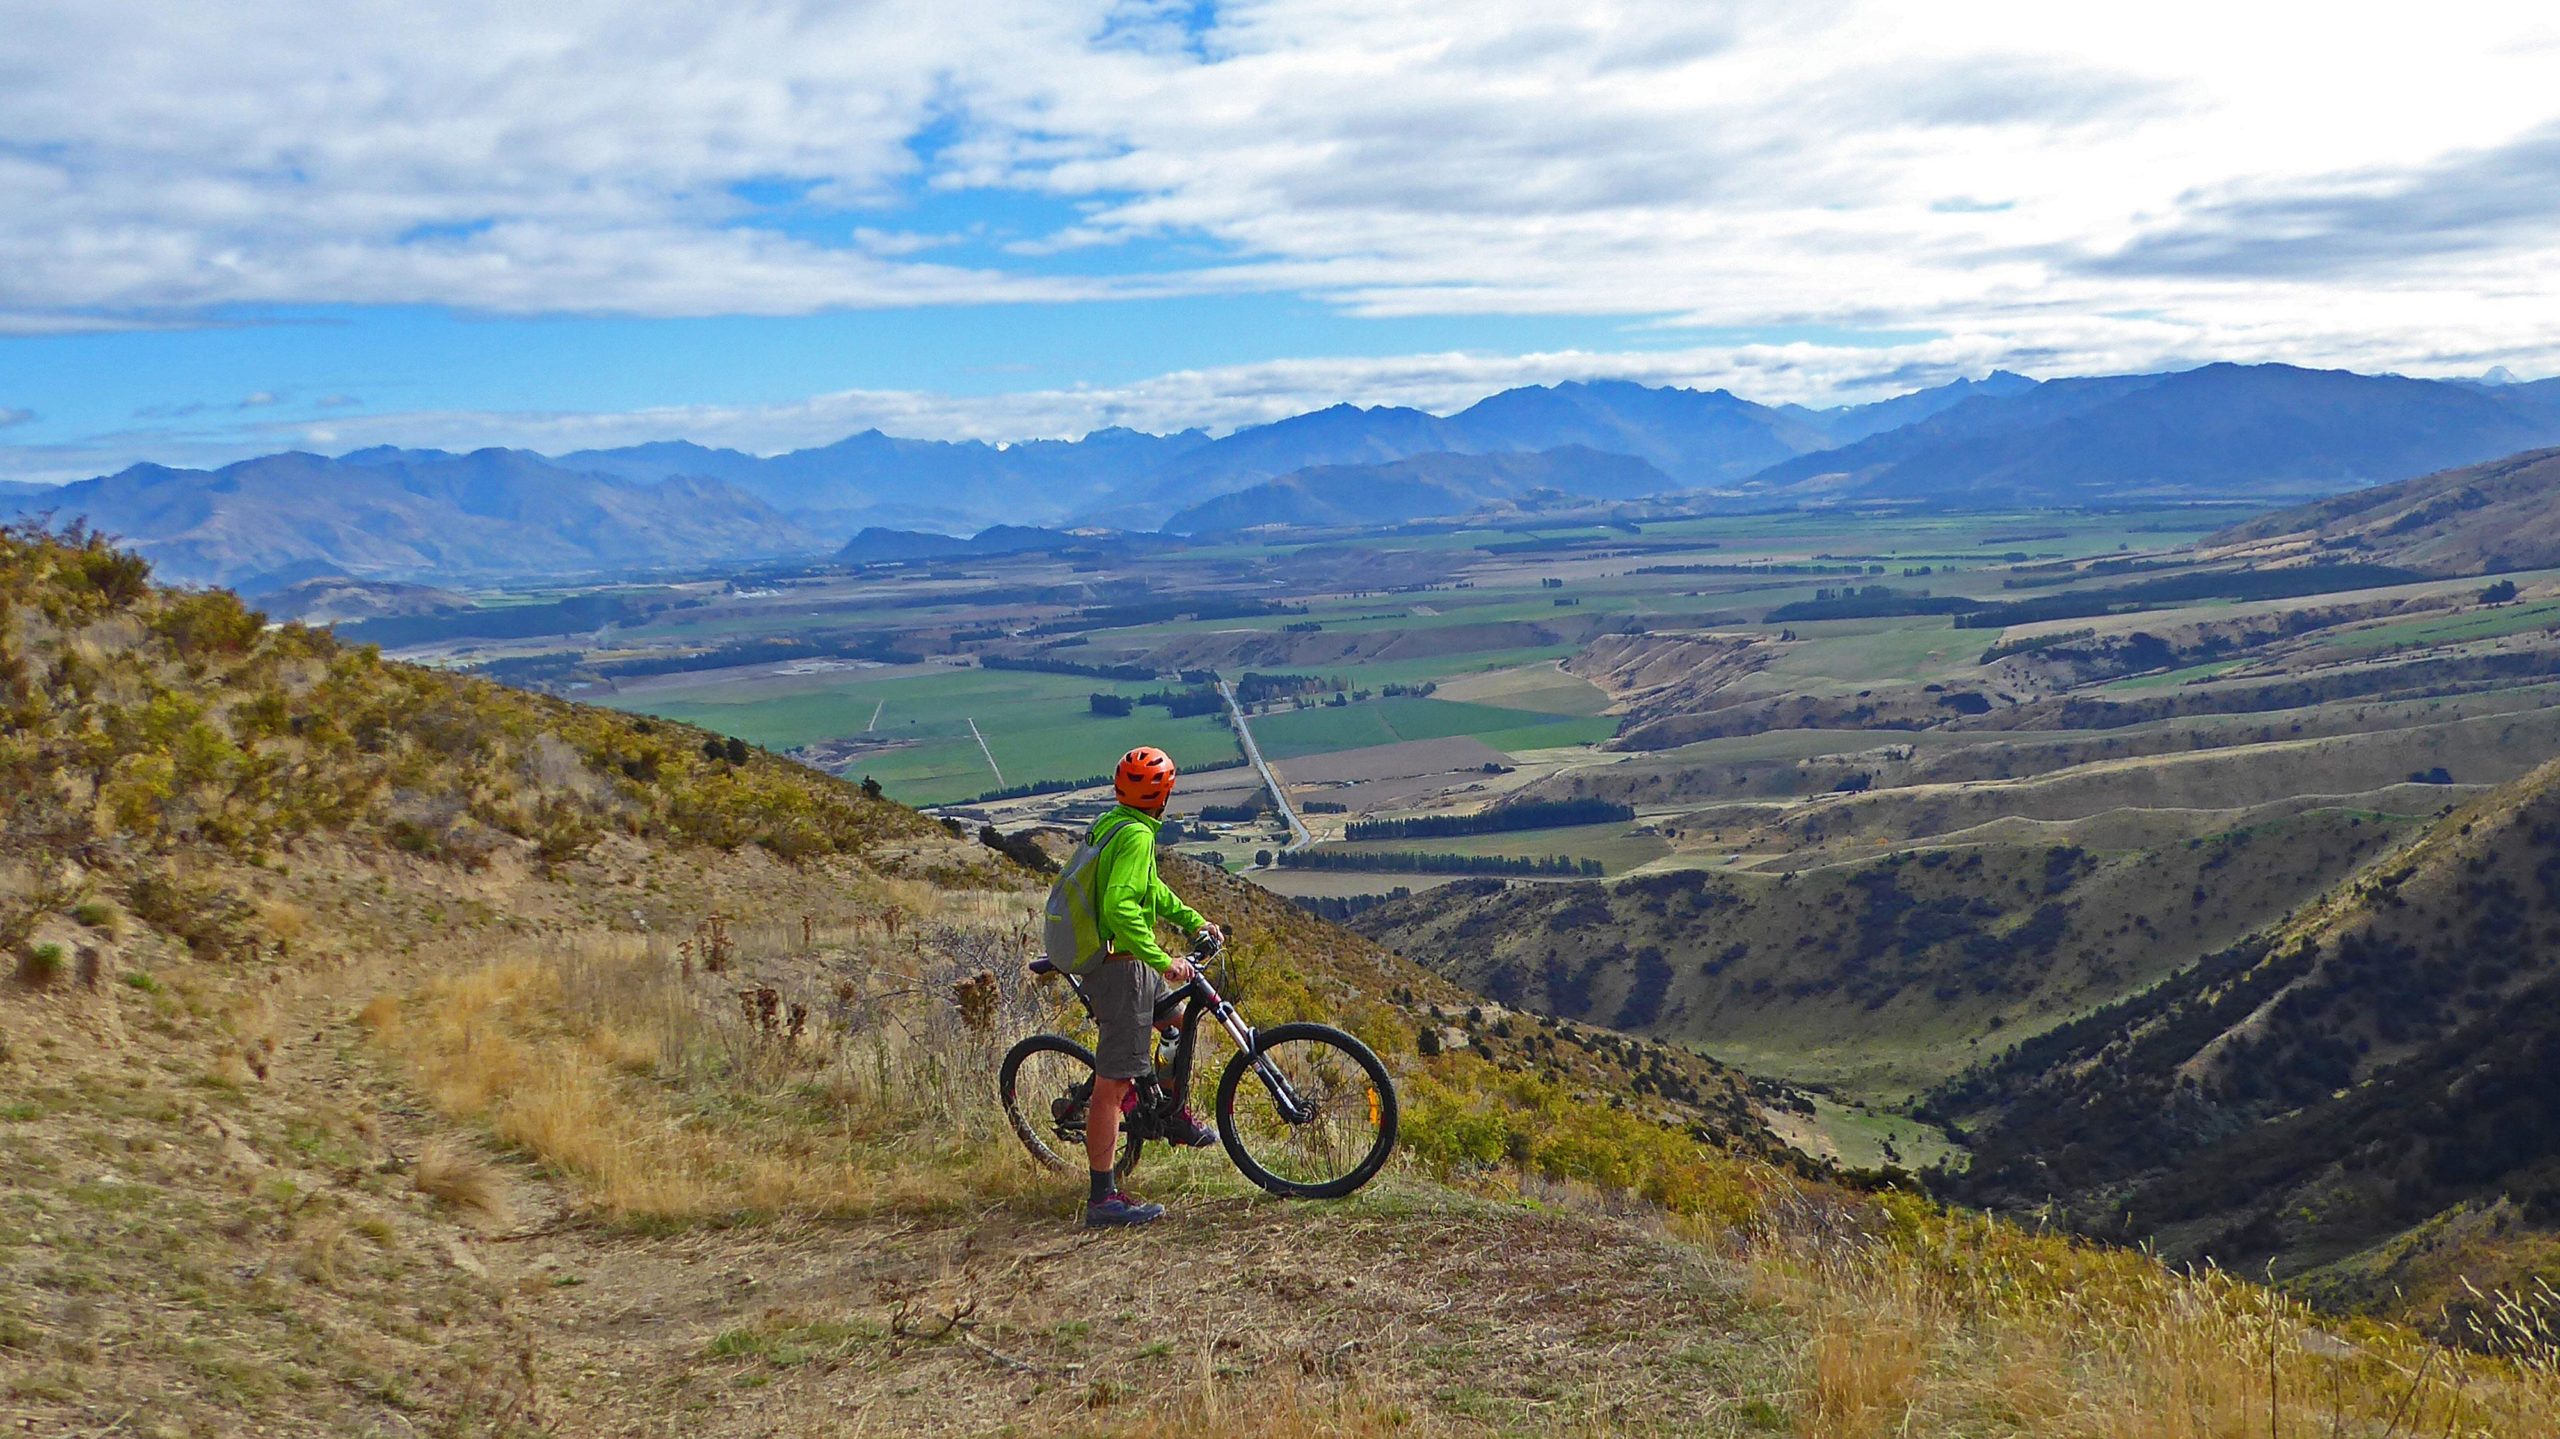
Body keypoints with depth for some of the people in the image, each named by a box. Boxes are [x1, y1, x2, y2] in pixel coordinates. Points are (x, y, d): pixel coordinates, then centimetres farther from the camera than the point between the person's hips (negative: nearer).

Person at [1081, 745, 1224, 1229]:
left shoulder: (1110, 824, 11)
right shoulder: (1136, 835, -19)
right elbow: (1120, 907, -30)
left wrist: (1192, 920, 22)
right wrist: (1162, 960, -28)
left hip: (1105, 959, 10)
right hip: (1121, 966, -10)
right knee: (1113, 1083, -6)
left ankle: (1174, 1114, 41)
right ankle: (1103, 1198, -3)